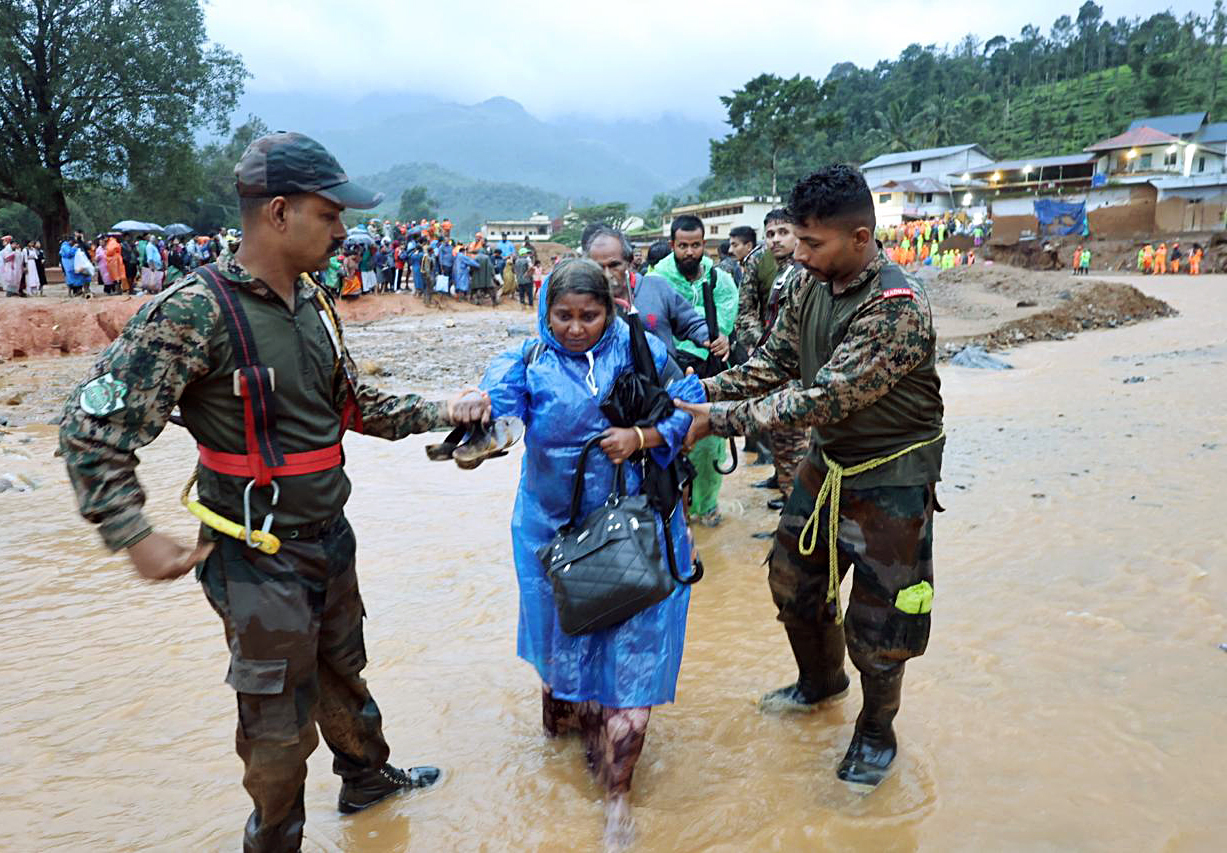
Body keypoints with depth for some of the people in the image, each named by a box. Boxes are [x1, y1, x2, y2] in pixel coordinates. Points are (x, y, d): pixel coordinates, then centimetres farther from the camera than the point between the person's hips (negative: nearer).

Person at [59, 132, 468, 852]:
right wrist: (137, 538, -21)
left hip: (331, 540, 7)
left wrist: (435, 413, 5)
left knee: (343, 672, 27)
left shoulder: (314, 302, 2)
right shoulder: (193, 313, -22)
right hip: (260, 563, -7)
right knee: (280, 720, 9)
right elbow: (93, 430, -18)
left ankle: (367, 778, 51)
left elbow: (352, 404, 14)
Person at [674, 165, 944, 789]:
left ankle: (877, 729, 32)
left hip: (890, 479, -7)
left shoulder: (897, 307, -29)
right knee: (793, 580, 19)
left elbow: (821, 399, -32)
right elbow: (773, 363, 4)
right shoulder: (812, 287, -4)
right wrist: (700, 390, -9)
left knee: (877, 620, 5)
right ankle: (820, 681, 47)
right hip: (828, 463, 8)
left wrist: (720, 419, -29)